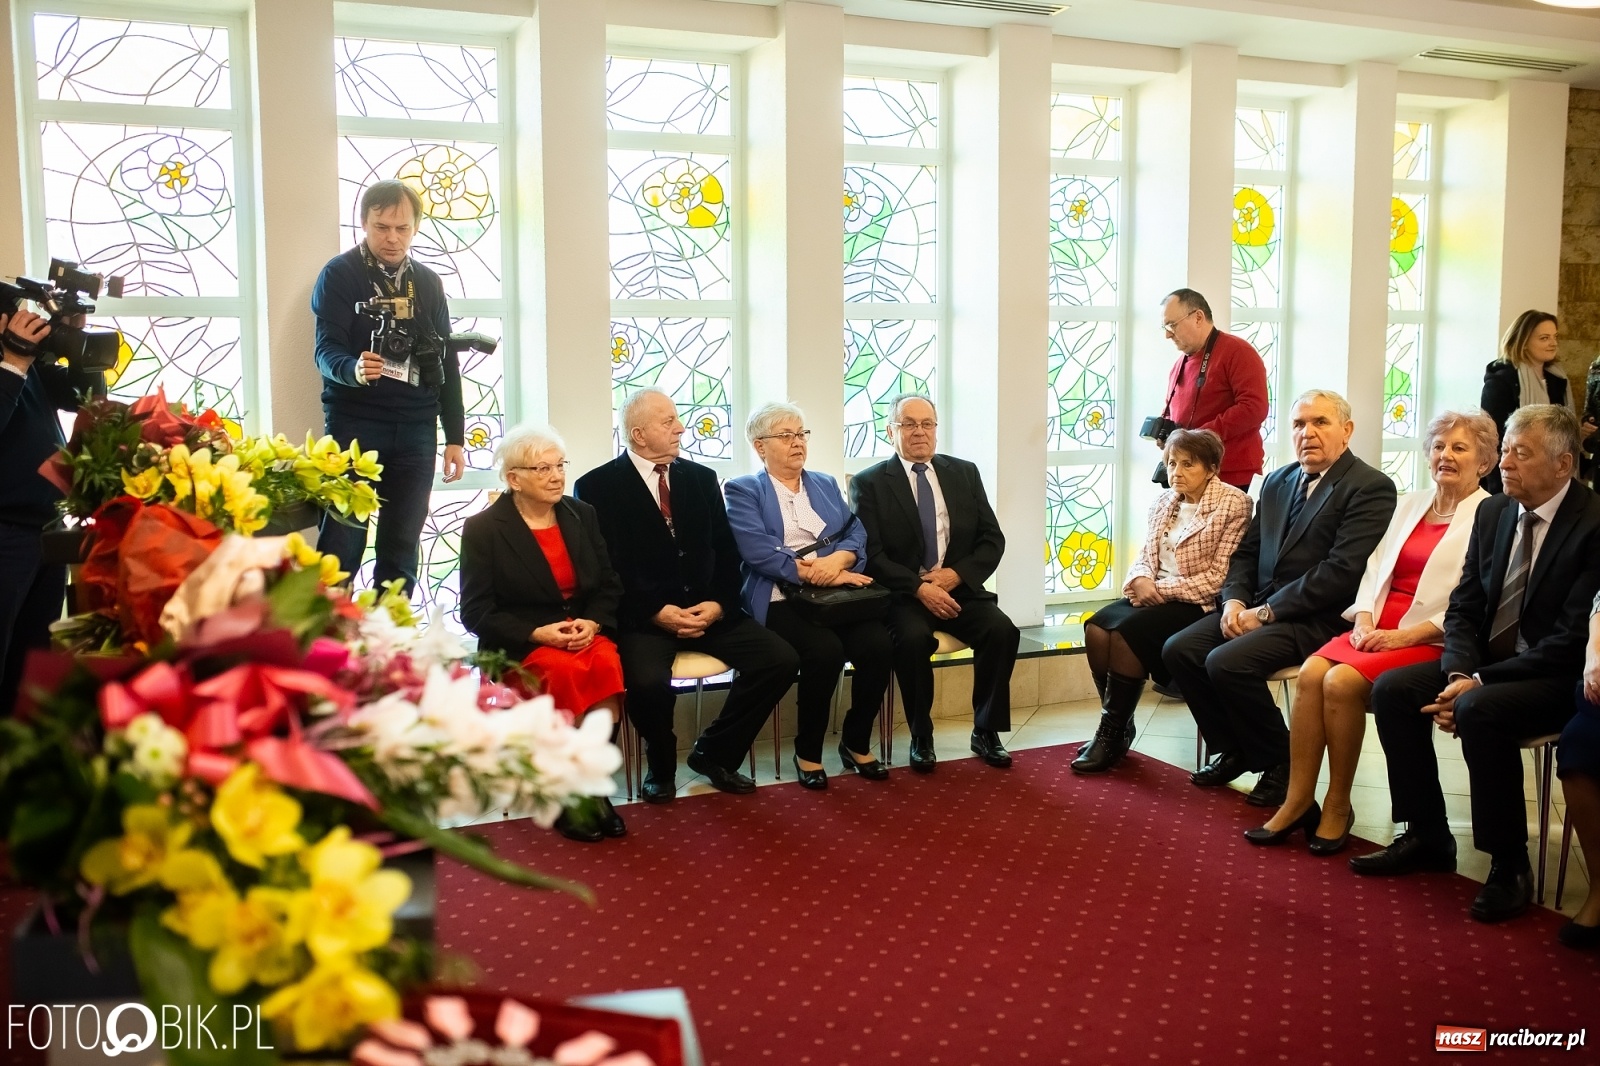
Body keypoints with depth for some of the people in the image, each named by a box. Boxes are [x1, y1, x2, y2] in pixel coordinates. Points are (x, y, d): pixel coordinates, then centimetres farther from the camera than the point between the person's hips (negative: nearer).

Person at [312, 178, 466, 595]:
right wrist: (353, 369, -33)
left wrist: (455, 436, 9)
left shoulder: (428, 282, 13)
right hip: (355, 424, -4)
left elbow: (446, 361, 14)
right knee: (343, 544, -5)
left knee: (402, 548, 5)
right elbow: (327, 349, -10)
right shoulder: (340, 274, 0)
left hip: (415, 430, 4)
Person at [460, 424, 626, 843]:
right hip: (517, 645, -3)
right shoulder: (482, 529, -3)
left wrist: (592, 624, -10)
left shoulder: (582, 515, 10)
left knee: (607, 666, -31)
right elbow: (476, 612, -6)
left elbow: (609, 585, 11)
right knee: (565, 671, -34)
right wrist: (537, 634, -18)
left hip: (584, 632, 3)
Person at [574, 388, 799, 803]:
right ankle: (661, 768, 1)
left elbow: (726, 552, 11)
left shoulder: (701, 478, 13)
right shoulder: (598, 486, -2)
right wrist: (656, 612, -18)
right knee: (649, 682, -34)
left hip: (706, 609, 5)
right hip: (642, 617, -5)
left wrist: (718, 604, -7)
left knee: (781, 659, -13)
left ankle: (714, 753, 8)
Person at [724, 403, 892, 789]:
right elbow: (758, 551, -11)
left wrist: (838, 560, -14)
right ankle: (807, 750, -8)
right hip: (781, 599, -5)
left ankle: (856, 743, 1)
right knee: (826, 650, -31)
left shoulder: (826, 484, 21)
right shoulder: (743, 491, 4)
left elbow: (856, 532, 8)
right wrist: (814, 573, -18)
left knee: (879, 645, -22)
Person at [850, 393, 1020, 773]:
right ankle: (921, 736, -12)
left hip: (960, 587, 3)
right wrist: (919, 589, -20)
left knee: (1002, 630, -23)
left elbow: (992, 540, 7)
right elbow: (872, 555, -7)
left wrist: (955, 574, -10)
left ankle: (985, 731, -5)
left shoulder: (964, 473, 11)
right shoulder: (869, 483, 1)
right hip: (904, 594, -3)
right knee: (913, 638, -33)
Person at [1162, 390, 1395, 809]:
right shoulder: (1277, 482, 16)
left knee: (1226, 662, -27)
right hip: (1259, 607, 8)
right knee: (1178, 649, -8)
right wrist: (1234, 600, -3)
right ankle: (1234, 750, 11)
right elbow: (1247, 552, 17)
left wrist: (1266, 612, -18)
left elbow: (1341, 572, -19)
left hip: (1318, 618, -8)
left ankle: (1280, 762, -3)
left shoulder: (1371, 488, -9)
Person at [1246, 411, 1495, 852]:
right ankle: (1297, 803, -16)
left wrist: (1405, 635, -18)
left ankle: (1338, 806, -11)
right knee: (1311, 672, -21)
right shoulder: (1410, 504, 20)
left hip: (1432, 640, -6)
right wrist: (1365, 619, -4)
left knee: (1342, 681, -27)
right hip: (1379, 627, 6)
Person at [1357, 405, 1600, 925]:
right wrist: (1459, 674, -12)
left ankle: (1509, 867, -15)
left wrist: (1478, 684, -24)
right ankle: (1427, 836, 3)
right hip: (1486, 663, 7)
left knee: (1480, 710, -33)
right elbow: (1464, 606, 7)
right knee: (1392, 689, -11)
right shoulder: (1493, 512, 5)